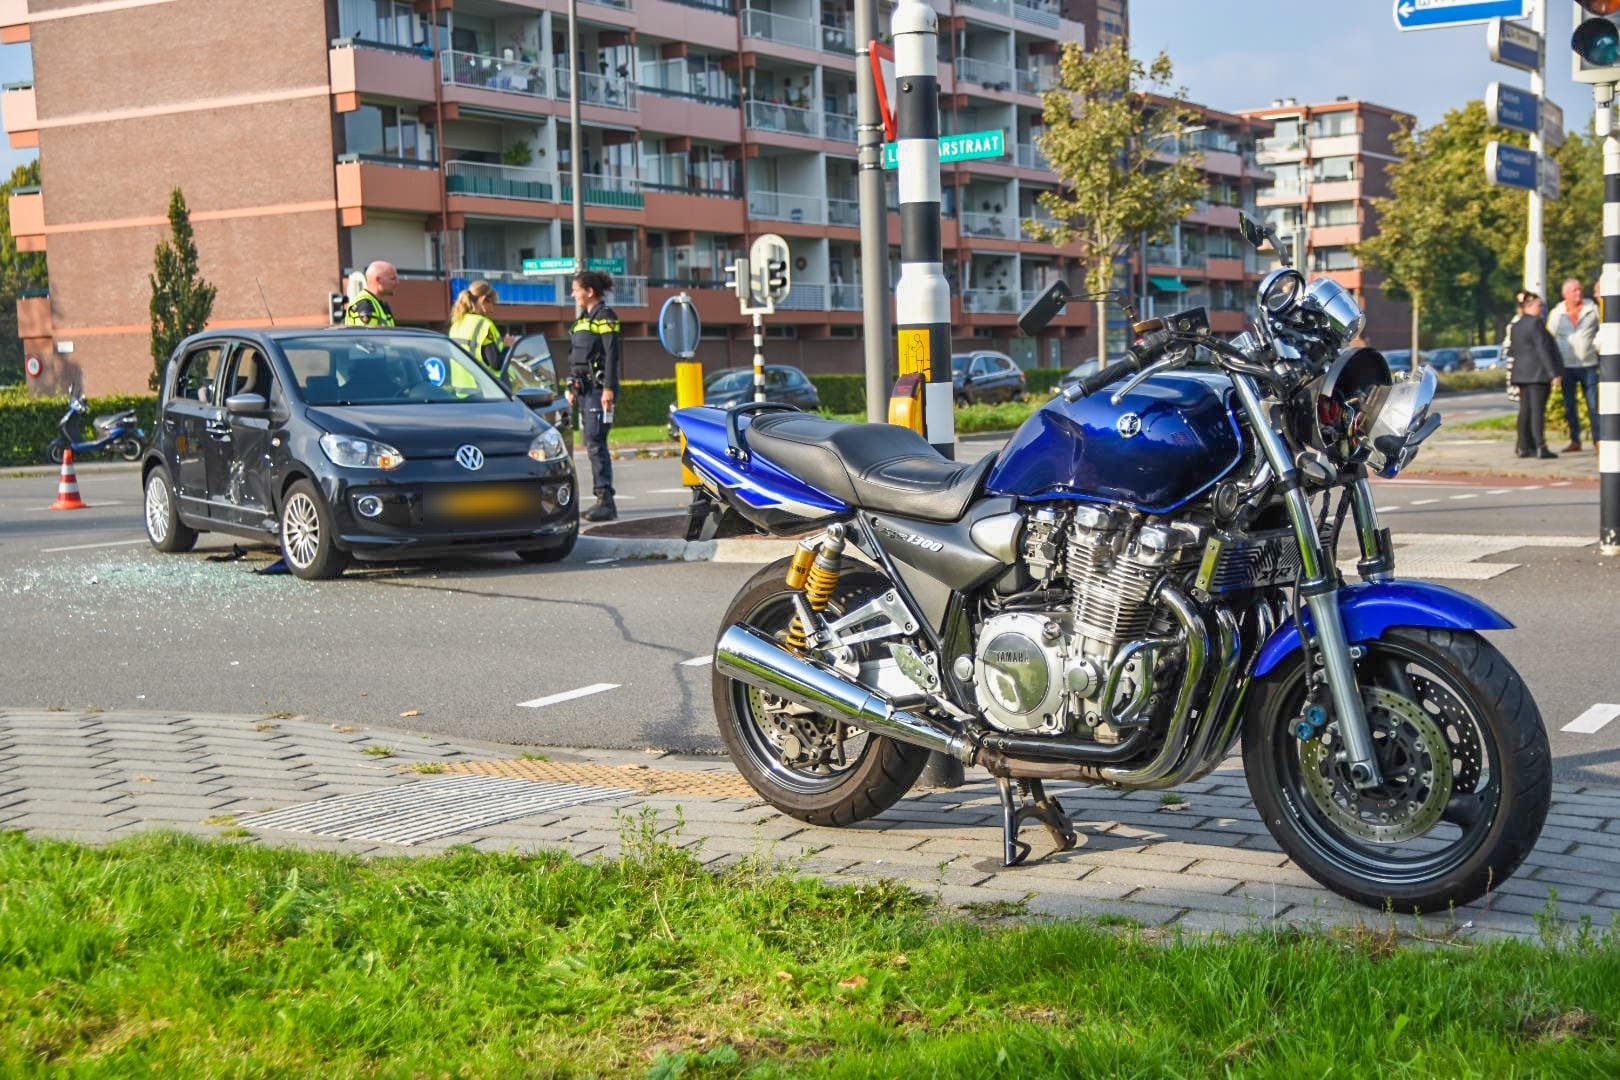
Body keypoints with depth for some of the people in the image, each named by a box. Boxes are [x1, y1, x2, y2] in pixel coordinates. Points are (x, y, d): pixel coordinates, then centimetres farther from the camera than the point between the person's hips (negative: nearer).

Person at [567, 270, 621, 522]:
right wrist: (572, 388, 21)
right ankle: (604, 502, 9)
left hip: (598, 388, -9)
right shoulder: (583, 318, 20)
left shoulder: (605, 316, -7)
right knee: (592, 445, 7)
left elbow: (611, 355, -14)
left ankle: (605, 500, -15)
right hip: (584, 388, 9)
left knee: (595, 443, -14)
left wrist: (609, 388, -21)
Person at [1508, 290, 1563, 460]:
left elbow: (1512, 351, 17)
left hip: (1521, 374, 8)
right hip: (1538, 373, -8)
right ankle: (1540, 447, -13)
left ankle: (1524, 447, 15)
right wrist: (1553, 373, -15)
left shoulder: (1515, 326, 13)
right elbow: (1543, 350, -15)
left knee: (1525, 410, 12)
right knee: (1538, 410, -10)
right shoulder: (1535, 324, -12)